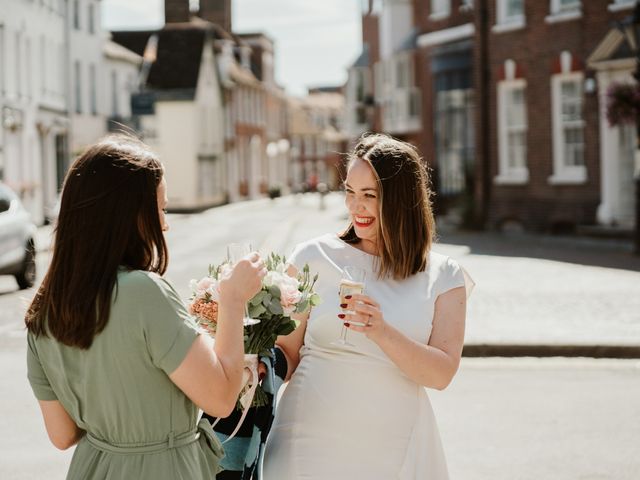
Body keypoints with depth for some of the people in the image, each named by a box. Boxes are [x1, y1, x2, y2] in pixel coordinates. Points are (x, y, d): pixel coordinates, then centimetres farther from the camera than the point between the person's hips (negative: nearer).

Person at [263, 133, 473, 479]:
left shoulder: (443, 277, 1)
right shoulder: (315, 257, -1)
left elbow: (441, 374, -8)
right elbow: (287, 356, 1)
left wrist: (382, 333, -23)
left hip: (396, 450, 1)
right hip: (312, 440, -1)